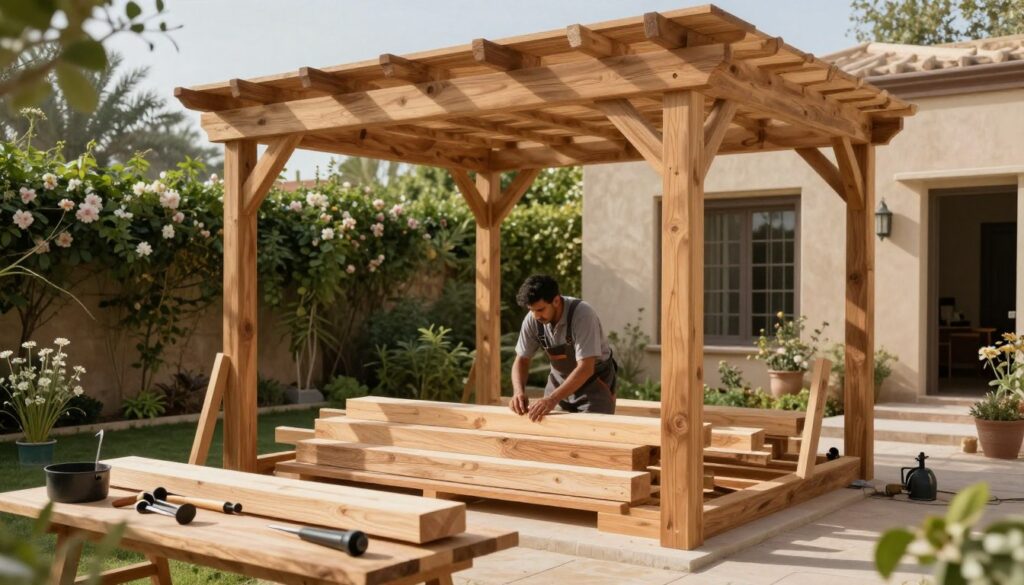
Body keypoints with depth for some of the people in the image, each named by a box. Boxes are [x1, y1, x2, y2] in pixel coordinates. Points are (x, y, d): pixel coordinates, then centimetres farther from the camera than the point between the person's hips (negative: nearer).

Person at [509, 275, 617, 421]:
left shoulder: (582, 314, -31)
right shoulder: (532, 320, -15)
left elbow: (585, 368, -36)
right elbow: (522, 360, -5)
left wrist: (552, 399, -46)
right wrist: (518, 391, -25)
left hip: (595, 381, -5)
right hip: (560, 380, 5)